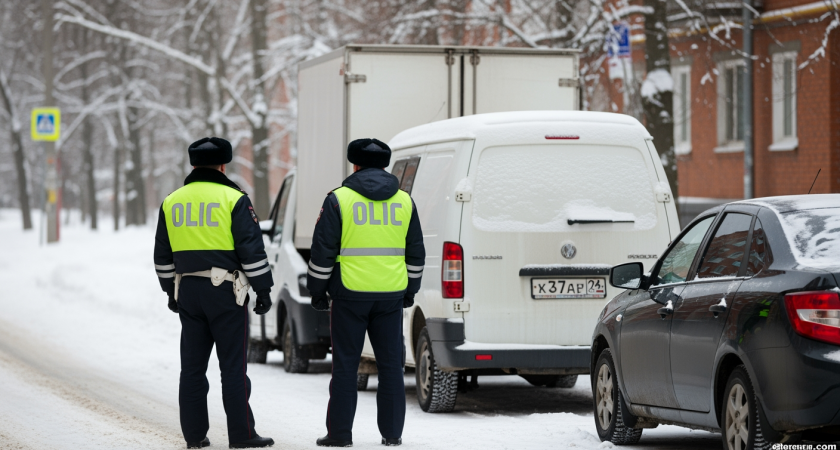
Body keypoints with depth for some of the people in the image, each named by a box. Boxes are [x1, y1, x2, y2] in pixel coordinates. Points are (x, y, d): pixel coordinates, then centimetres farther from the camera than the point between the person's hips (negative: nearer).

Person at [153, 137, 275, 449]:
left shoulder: (172, 202, 10)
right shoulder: (233, 200, -7)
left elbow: (163, 256, 16)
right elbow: (252, 250, -10)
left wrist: (171, 291, 24)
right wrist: (264, 290, -3)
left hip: (188, 291, 5)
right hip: (226, 291, -5)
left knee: (193, 366, 8)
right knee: (233, 365, -2)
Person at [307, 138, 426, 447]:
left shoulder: (339, 199, -4)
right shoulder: (404, 201, 8)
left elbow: (323, 251, -4)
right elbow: (415, 253, 13)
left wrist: (317, 291, 5)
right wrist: (410, 291, 22)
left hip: (350, 294, -3)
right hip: (391, 295, 3)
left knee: (345, 365, 2)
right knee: (390, 364, 8)